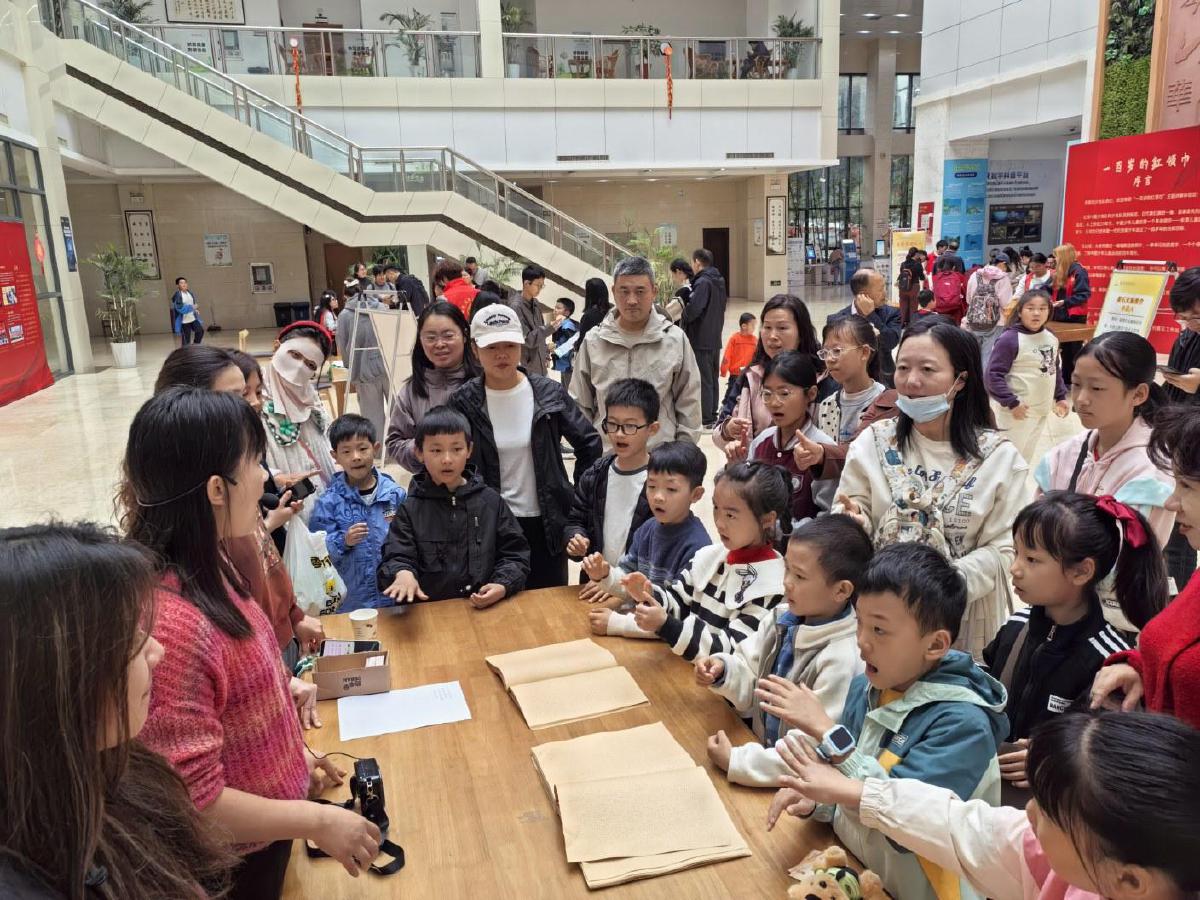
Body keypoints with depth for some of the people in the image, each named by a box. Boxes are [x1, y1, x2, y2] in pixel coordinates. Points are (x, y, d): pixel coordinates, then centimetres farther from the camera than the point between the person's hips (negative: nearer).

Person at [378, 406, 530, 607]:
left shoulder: (491, 501, 8)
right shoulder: (410, 509, 5)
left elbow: (515, 554, 9)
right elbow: (396, 558, -3)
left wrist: (502, 586, -9)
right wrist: (403, 573, -26)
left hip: (488, 608, -2)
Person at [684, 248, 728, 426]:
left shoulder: (702, 282, -17)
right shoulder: (719, 281, 12)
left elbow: (693, 309, -25)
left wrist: (682, 319, -6)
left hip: (700, 340, -9)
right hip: (715, 338, 9)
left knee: (703, 380, -4)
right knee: (712, 379, 15)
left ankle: (705, 419, 0)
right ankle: (712, 416, 23)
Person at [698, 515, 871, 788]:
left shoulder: (841, 661, -24)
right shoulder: (785, 620, -2)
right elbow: (755, 686, 9)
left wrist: (737, 761, -21)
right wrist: (724, 671, -11)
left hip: (795, 784, -6)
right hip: (764, 750, 6)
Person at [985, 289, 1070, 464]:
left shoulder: (1051, 338, 5)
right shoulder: (1010, 339, -18)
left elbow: (1055, 370, 18)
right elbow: (993, 374, -20)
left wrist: (1061, 397, 14)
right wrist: (1011, 403, -21)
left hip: (1043, 411, 7)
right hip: (1018, 412, -7)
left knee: (1026, 456, 21)